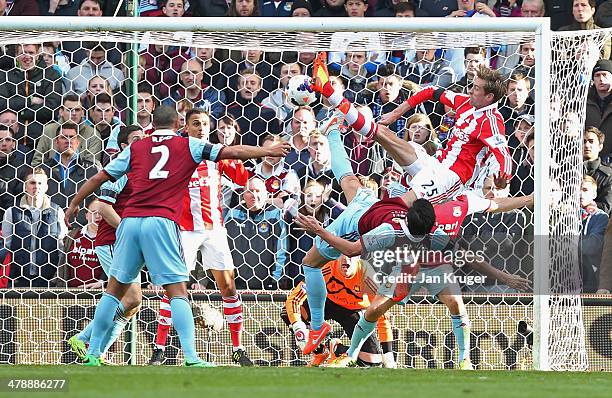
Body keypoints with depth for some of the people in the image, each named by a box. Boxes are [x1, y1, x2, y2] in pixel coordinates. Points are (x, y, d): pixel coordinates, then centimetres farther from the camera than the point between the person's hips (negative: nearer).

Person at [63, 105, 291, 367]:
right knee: (178, 292, -5)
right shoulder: (188, 146, 10)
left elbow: (99, 178, 20)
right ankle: (191, 358, -18)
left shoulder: (135, 149, 17)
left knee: (115, 289, 13)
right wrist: (268, 151, 17)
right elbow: (232, 152, 7)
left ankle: (92, 355, 15)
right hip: (161, 222, -3)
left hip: (130, 221, 3)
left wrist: (74, 204, 32)